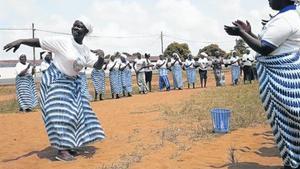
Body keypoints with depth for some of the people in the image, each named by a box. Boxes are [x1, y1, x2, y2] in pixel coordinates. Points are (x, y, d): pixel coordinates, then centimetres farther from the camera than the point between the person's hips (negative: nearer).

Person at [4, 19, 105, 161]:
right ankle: (61, 151, -5)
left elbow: (97, 66, -1)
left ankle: (69, 144, 23)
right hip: (55, 81, -7)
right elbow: (39, 42, -18)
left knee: (73, 113, 8)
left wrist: (101, 56, -21)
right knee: (59, 113, -10)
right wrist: (20, 40, -31)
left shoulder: (86, 50, 0)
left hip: (72, 83, 7)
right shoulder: (62, 42, -16)